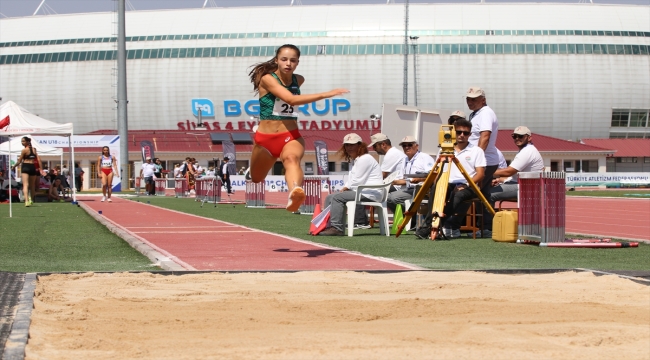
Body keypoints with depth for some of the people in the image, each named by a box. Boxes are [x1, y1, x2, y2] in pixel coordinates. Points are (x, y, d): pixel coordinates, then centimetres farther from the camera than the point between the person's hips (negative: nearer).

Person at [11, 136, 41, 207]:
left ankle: (27, 201, -31)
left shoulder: (24, 150, -4)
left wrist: (13, 166, 14)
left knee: (25, 185, -14)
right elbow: (39, 160, 7)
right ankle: (31, 200, 33)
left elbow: (19, 161, -1)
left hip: (25, 166, -5)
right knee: (32, 185, 19)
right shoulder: (34, 150, 12)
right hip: (33, 167, 5)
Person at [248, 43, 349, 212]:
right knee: (256, 180, 15)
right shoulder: (267, 79, -12)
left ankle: (294, 194, -66)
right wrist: (325, 94, -33)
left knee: (292, 159, -34)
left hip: (291, 137, 1)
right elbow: (291, 99, -27)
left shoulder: (299, 80, 6)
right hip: (265, 137, -1)